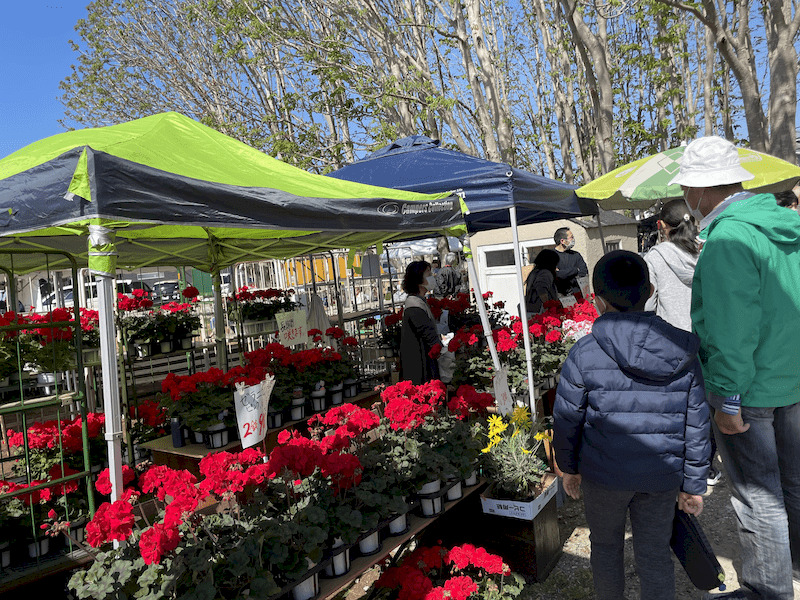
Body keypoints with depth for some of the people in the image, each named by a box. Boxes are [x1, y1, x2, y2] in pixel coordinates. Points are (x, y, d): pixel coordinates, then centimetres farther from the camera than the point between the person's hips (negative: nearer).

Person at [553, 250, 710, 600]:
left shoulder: (584, 354, -17)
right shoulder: (683, 355, -7)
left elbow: (567, 419, -10)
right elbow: (695, 425, -1)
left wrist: (568, 467, 7)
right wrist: (693, 483, 10)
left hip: (603, 474, -2)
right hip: (662, 476, 2)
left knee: (606, 545, 21)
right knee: (654, 551, 20)